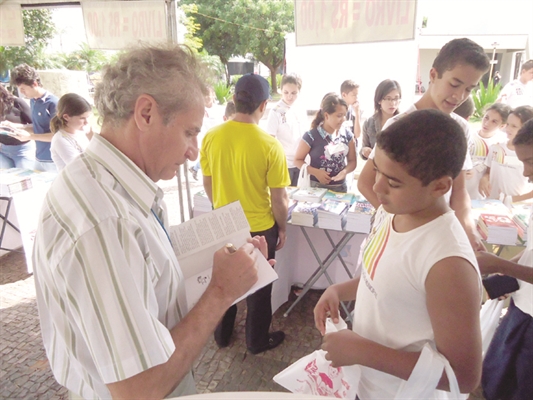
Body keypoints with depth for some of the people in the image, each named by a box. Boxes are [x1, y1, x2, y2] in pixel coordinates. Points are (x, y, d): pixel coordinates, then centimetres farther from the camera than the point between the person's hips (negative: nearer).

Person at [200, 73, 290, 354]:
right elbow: (279, 199, -16)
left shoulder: (212, 137, -12)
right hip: (259, 228, -3)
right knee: (258, 287, 18)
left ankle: (221, 335, 43)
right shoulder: (269, 146, -23)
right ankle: (257, 341, 38)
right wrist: (282, 227, 2)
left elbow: (207, 183, 1)